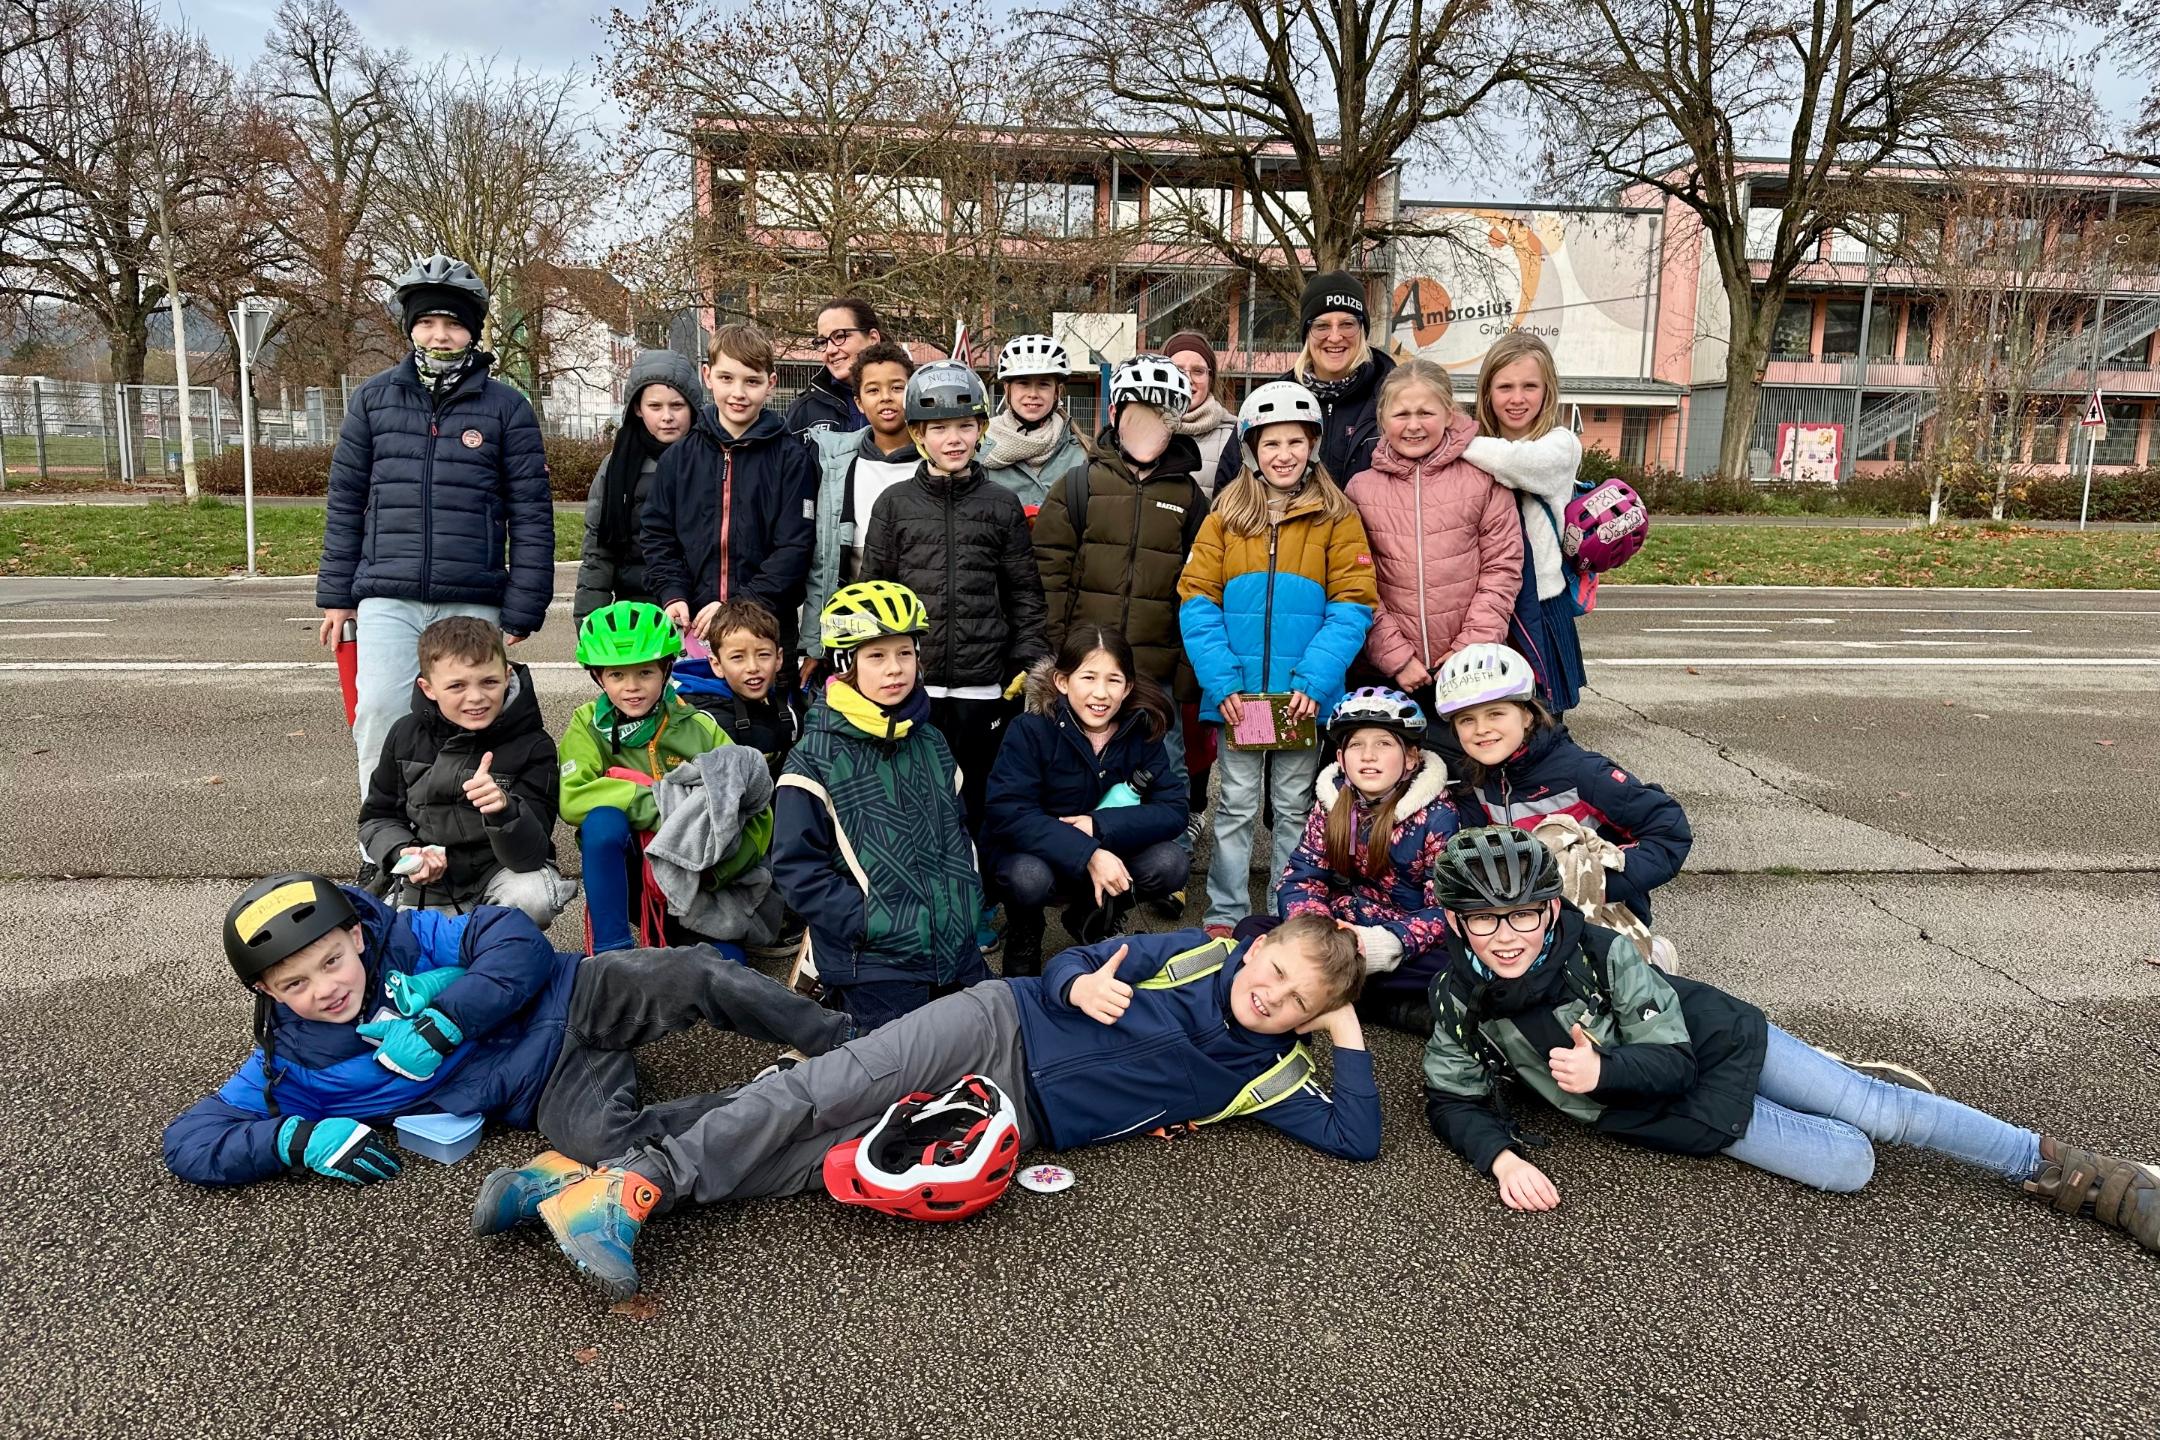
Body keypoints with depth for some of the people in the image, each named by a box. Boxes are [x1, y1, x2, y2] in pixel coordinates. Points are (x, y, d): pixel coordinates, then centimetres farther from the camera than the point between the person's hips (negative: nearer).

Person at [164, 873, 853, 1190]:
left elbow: (517, 939, -9)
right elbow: (188, 1142, 1)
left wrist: (442, 1022, -19)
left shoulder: (401, 933, -4)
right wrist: (296, 1138, -16)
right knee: (604, 1141, -36)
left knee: (695, 974, -28)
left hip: (575, 999, 0)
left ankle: (847, 1046, -14)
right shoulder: (290, 1067, 0)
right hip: (550, 1092, 0)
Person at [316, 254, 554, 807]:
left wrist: (523, 610, -4)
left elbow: (532, 514, 1)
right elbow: (345, 501, 13)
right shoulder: (373, 399, 9)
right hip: (387, 599, 1)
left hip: (474, 603, -1)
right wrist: (335, 595, 10)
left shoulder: (506, 407, 3)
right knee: (381, 714, -10)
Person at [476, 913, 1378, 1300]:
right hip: (1002, 1026, 0)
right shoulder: (1203, 952, 7)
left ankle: (633, 1193, -17)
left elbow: (1356, 1138, 4)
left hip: (1020, 1121, 0)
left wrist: (1346, 1033, -1)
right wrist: (1077, 984, -16)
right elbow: (1078, 959, 7)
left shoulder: (1265, 1076, 10)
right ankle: (632, 1184, -19)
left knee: (820, 1161, -15)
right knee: (821, 1094, -22)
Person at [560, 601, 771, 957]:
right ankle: (611, 951, -23)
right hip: (619, 869, 0)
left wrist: (712, 870, -24)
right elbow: (571, 800, -19)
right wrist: (656, 806, -31)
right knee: (603, 819, -32)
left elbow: (755, 815, -7)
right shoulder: (588, 725, -3)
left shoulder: (699, 728, -4)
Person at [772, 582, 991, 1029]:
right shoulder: (816, 760, -9)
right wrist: (872, 921, -17)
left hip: (958, 948, 6)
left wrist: (970, 903, 7)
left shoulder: (931, 744, 9)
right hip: (876, 961, -6)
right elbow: (797, 868, -11)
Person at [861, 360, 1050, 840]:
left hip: (981, 685, 0)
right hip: (909, 681, 0)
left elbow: (1025, 592, 7)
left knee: (973, 801, 8)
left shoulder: (1002, 505, 6)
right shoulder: (894, 503, 5)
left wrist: (1029, 662, 0)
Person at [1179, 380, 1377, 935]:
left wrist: (1313, 682, -17)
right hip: (1238, 694, 1)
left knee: (1295, 807, 11)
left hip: (1306, 696, -1)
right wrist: (1222, 681, -13)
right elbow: (1197, 601, -2)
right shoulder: (1226, 515, 4)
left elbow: (1352, 606, -6)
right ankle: (1225, 916, 19)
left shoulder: (1336, 517, 0)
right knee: (1236, 805, 9)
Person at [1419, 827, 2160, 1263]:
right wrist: (1503, 1159, -28)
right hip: (1681, 1111, 1)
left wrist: (1601, 1070, -37)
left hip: (1712, 1043, -1)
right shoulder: (1458, 1004, -18)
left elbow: (1672, 1059, -17)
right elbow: (1455, 1101, -9)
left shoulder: (1601, 953, -24)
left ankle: (2092, 1178, 6)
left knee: (1882, 1111, -12)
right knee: (1847, 1165, -14)